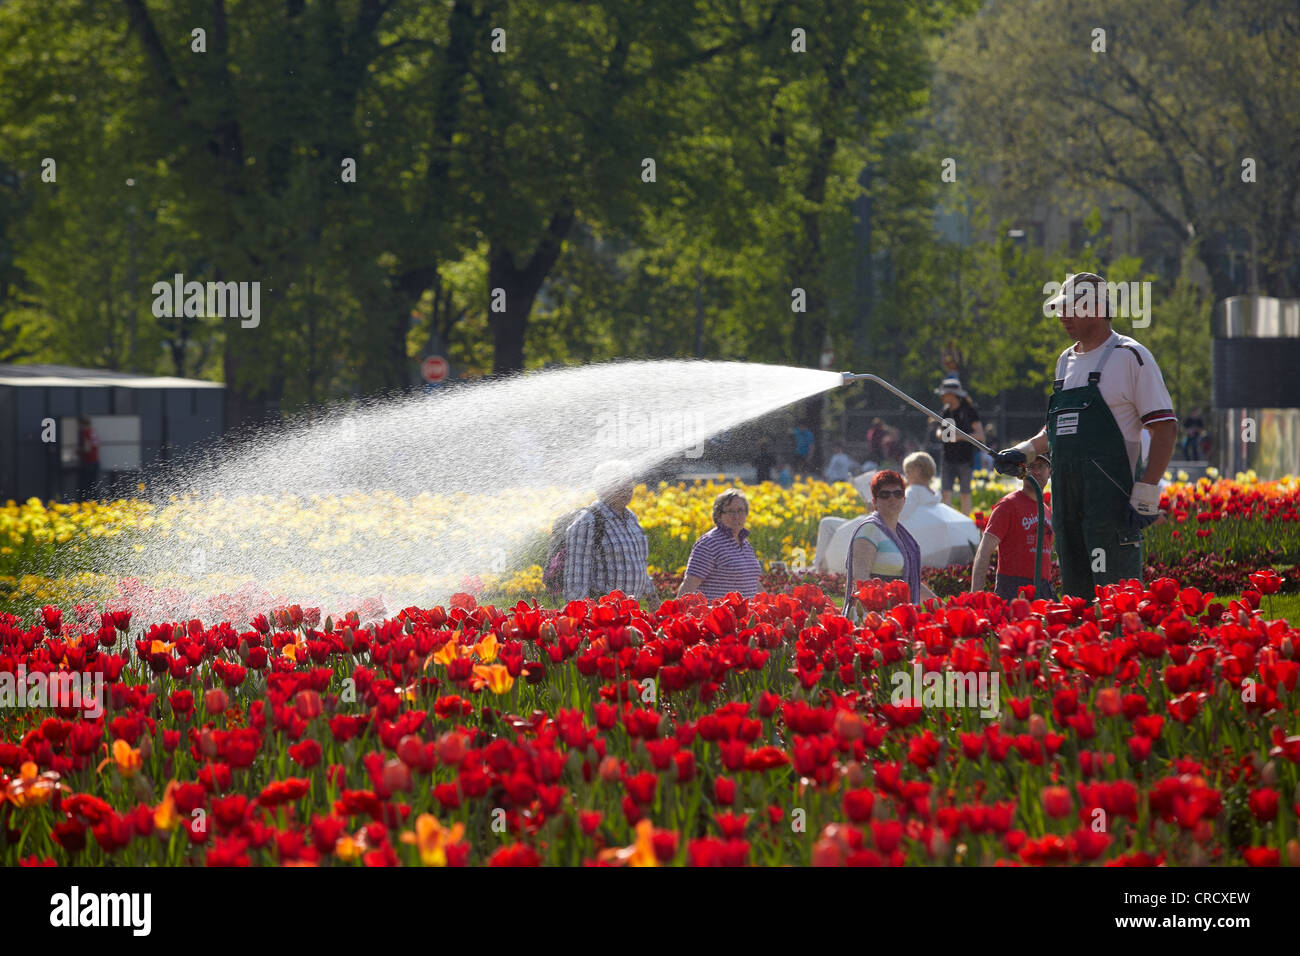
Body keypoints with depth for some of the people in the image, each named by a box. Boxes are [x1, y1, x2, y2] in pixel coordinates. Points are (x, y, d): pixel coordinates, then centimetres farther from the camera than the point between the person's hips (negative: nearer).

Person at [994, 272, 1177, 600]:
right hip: (1065, 495, 8)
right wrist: (1023, 452, 14)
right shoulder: (1066, 361, 20)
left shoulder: (1130, 357, -4)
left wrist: (1145, 495, -15)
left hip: (1110, 496, -8)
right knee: (1076, 591, 8)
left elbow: (1165, 428, -8)